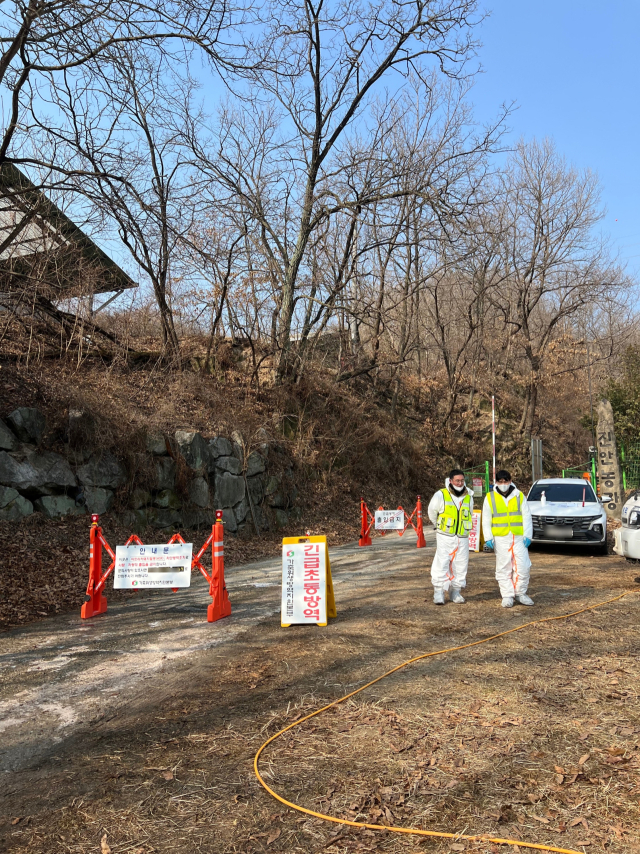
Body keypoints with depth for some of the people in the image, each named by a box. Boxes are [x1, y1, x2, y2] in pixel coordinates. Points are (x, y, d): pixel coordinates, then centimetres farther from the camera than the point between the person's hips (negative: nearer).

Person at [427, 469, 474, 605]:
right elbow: (431, 511, 8)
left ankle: (455, 591, 20)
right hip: (445, 537, -4)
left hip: (462, 538, 4)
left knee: (461, 565, 7)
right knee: (441, 564, -8)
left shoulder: (469, 497, 6)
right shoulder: (441, 495, -7)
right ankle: (438, 592, 1)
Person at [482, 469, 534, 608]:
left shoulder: (519, 496, 8)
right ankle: (507, 596, 11)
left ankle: (520, 593, 16)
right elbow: (486, 520, 5)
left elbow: (527, 517, 7)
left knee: (523, 566, -1)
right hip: (500, 539, -1)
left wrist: (527, 536, -2)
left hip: (518, 538, 1)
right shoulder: (490, 498, 6)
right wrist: (488, 538, -4)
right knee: (503, 569, 2)